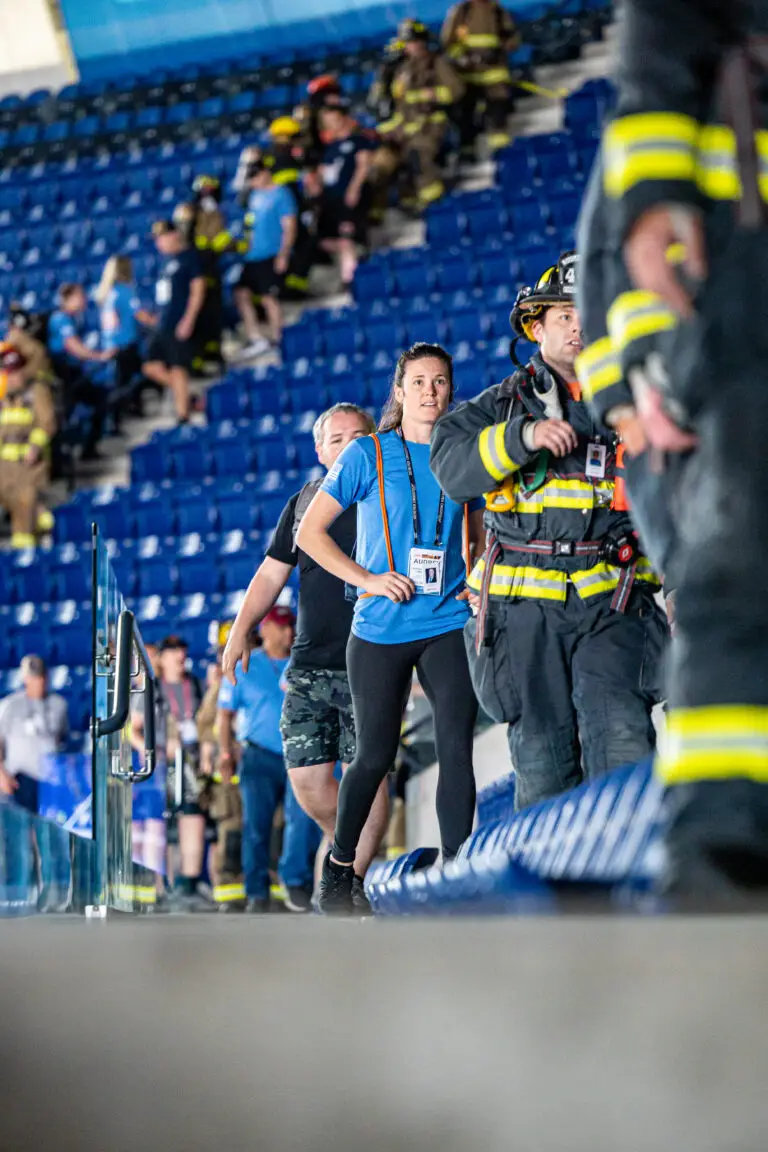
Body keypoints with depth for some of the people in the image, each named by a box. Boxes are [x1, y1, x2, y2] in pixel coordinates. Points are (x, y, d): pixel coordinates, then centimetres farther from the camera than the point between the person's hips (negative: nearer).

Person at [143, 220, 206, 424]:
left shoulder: (189, 256, -7)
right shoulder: (167, 258, 17)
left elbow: (198, 290, -11)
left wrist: (188, 320, -17)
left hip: (180, 325, -9)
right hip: (163, 324, 9)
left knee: (178, 369, -9)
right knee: (152, 366, 5)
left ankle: (183, 417, -5)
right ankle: (185, 398, 15)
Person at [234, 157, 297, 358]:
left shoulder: (281, 194, -8)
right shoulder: (255, 195, 14)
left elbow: (290, 227, -12)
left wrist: (284, 254, -18)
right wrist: (248, 245, 16)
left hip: (272, 256, -8)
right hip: (254, 256, 8)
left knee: (268, 297, -5)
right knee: (241, 294, 4)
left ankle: (274, 340, 6)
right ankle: (255, 339, 8)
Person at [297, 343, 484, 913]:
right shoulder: (368, 455, -3)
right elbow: (310, 532, -2)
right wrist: (366, 579, -12)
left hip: (449, 625, 2)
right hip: (382, 627, -2)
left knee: (457, 749, -10)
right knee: (376, 757, 8)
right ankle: (339, 866, 30)